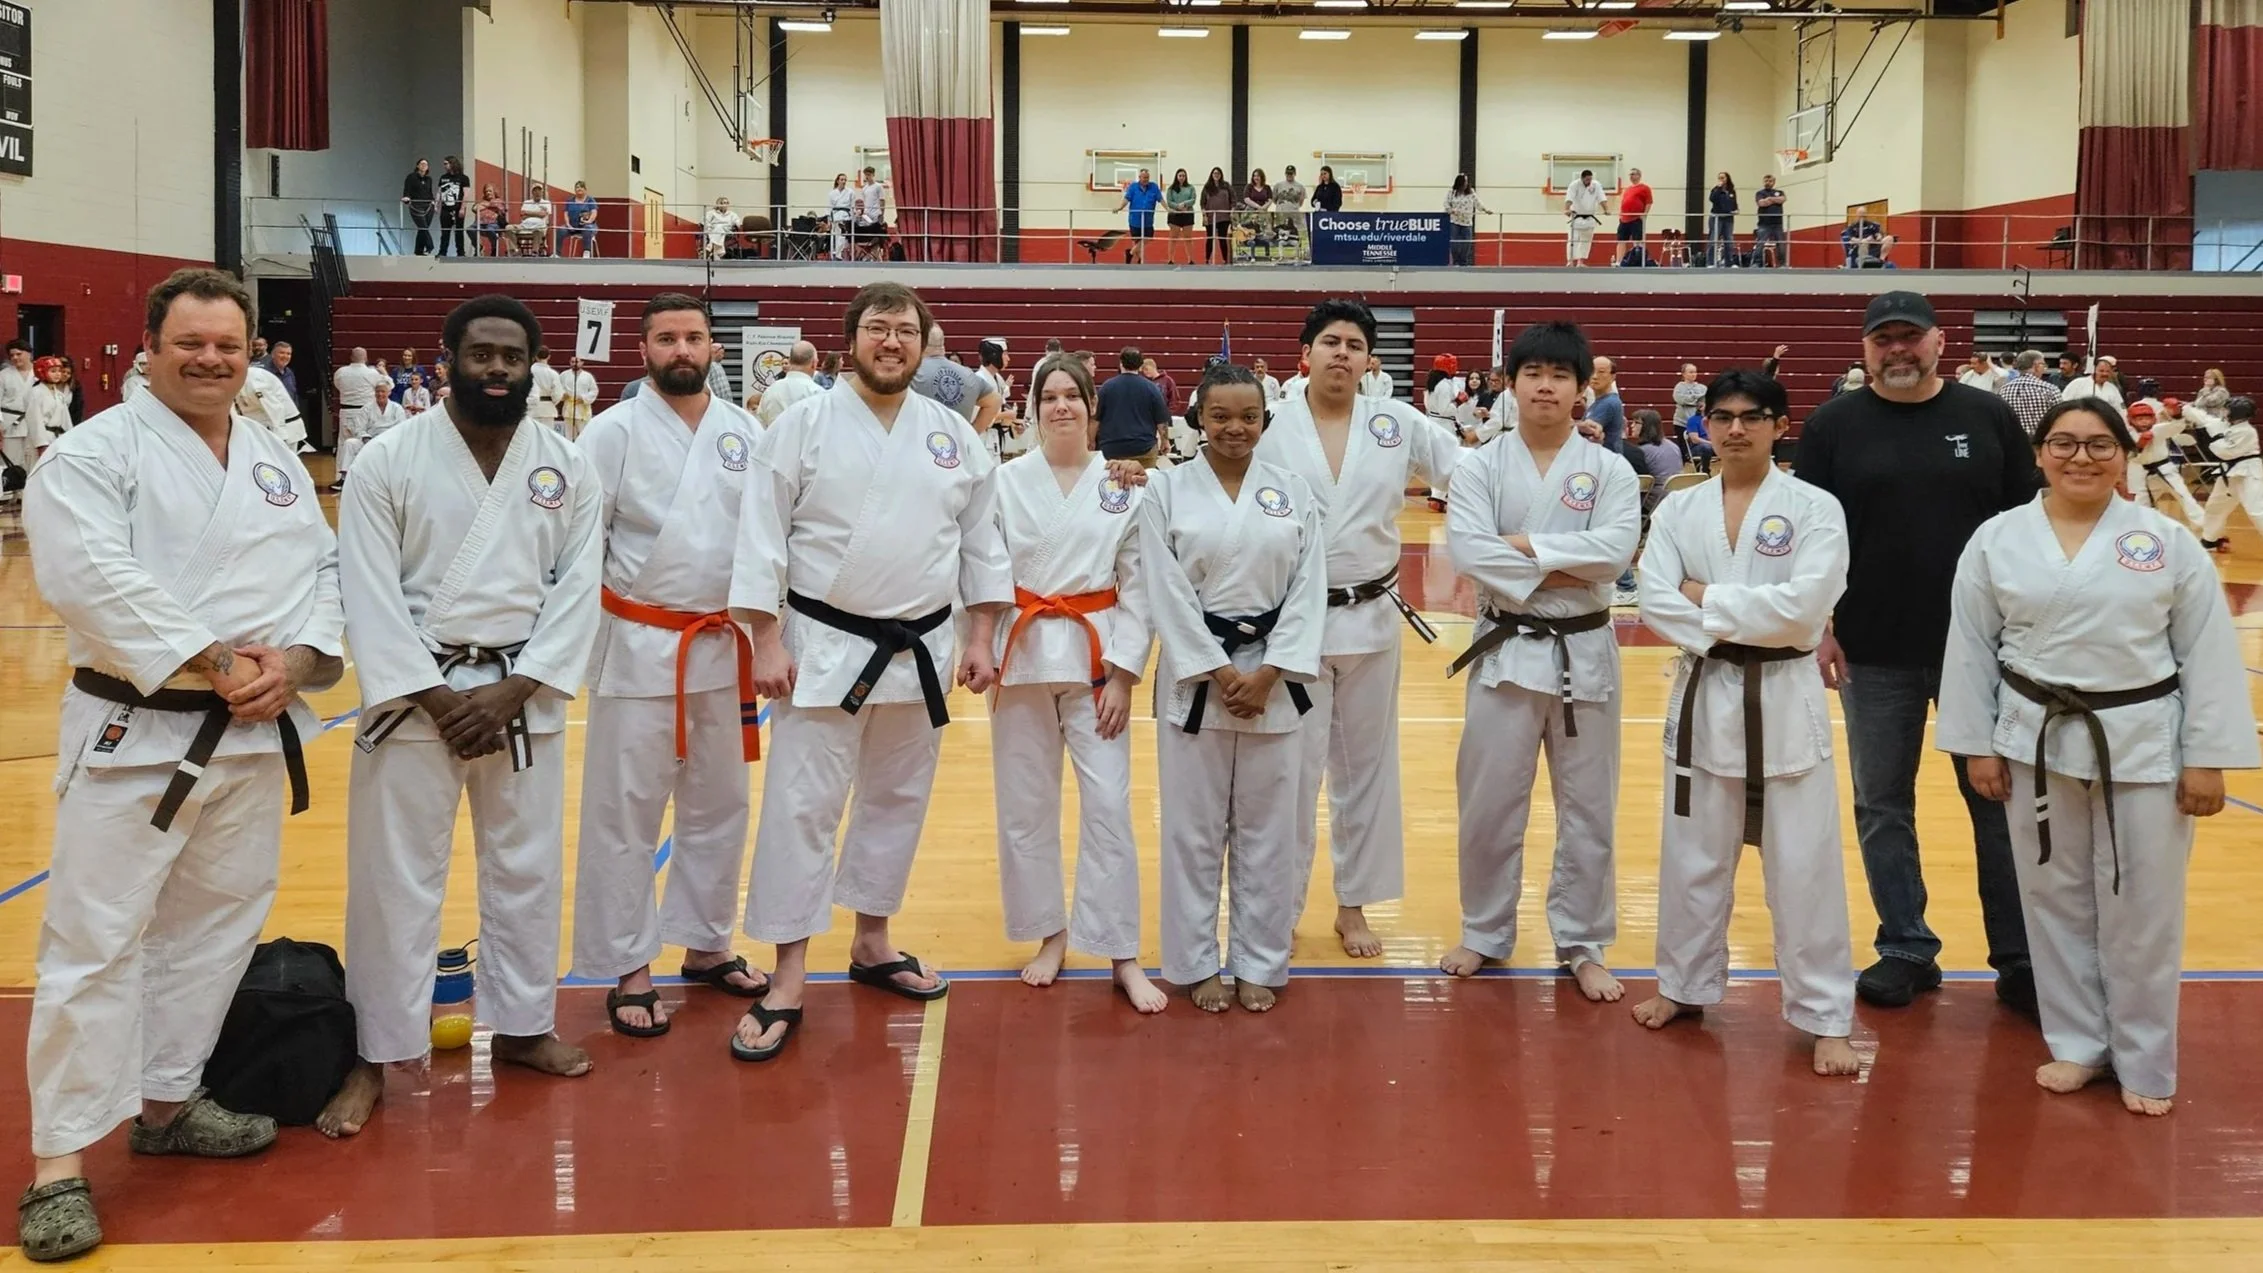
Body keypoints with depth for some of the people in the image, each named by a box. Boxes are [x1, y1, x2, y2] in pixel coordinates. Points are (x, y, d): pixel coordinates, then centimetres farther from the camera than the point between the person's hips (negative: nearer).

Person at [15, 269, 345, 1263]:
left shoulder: (278, 463, 12)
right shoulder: (93, 452, -8)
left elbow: (323, 573, 9)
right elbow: (91, 577, -20)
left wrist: (294, 660, -11)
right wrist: (212, 663, -22)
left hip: (253, 732, 6)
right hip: (134, 731, -6)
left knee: (215, 927, 15)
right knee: (95, 942, -5)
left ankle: (166, 1103, 32)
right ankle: (60, 1163, 1)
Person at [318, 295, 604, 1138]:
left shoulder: (569, 469, 1)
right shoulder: (386, 462, -7)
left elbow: (577, 593, -1)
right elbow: (371, 597, -9)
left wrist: (510, 692, -11)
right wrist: (435, 698, -14)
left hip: (524, 695, 3)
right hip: (413, 692, -3)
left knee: (527, 869, 13)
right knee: (394, 877, 2)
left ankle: (521, 1027, 30)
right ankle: (375, 1056, 14)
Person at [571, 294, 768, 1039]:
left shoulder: (744, 434, 5)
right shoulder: (614, 431, -7)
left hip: (722, 646, 4)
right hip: (639, 646, -4)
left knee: (718, 806, 15)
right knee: (625, 813, 1)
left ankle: (706, 946, 31)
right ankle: (628, 971, 13)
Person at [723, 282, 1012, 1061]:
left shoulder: (954, 436, 4)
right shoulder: (802, 427, -6)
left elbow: (982, 542, 9)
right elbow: (762, 539, -8)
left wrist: (981, 638, 4)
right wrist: (766, 642, -13)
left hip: (922, 650, 4)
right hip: (826, 647, -4)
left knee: (898, 801, 14)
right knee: (802, 806, -4)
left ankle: (872, 943, 31)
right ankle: (787, 982, 1)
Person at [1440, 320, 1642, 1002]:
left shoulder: (1609, 470, -1)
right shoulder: (1480, 466, -1)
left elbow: (1615, 550, -16)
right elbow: (1468, 551, -15)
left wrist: (1527, 546, -17)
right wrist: (1556, 574, -18)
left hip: (1584, 653, 0)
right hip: (1506, 650, 0)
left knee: (1587, 806, 8)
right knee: (1489, 803, 7)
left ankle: (1582, 945, 22)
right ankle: (1485, 933, 26)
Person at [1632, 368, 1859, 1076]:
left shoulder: (1815, 509, -6)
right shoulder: (1679, 510, 4)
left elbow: (1803, 607, -18)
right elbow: (1655, 603, -7)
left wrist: (1706, 599, -13)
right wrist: (1727, 630, -18)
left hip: (1785, 700, -3)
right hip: (1703, 694, 3)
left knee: (1803, 864, 0)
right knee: (1693, 856, 14)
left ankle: (1825, 1016, 12)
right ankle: (1687, 984, 32)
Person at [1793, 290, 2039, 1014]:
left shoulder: (1988, 417, 3)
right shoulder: (1833, 426, 1)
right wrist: (1820, 626, -5)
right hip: (1873, 652, 0)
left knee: (2001, 802, 5)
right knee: (1883, 806, 8)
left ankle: (2020, 960, 15)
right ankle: (1906, 950, 21)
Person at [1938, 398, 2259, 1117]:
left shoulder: (2167, 543, -4)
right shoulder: (1997, 540, -1)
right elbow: (1971, 647, 3)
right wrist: (1977, 744, 0)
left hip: (2143, 745, -1)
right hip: (2040, 742, 1)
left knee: (2143, 908, 6)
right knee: (2056, 900, 11)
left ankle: (2144, 1064, 21)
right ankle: (2077, 1044, 27)